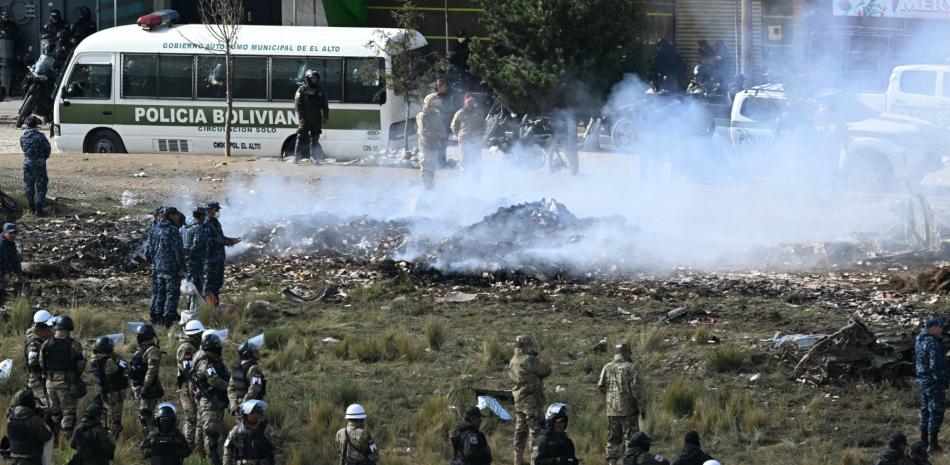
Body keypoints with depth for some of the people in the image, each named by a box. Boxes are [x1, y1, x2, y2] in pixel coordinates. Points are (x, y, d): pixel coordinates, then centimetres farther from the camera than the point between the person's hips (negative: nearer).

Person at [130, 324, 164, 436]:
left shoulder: (152, 351, -15)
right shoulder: (139, 350, 17)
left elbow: (152, 370, -23)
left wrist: (146, 387, -28)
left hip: (149, 388, -10)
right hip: (139, 388, 10)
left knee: (145, 415, -15)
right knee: (142, 415, 14)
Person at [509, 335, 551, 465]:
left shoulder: (512, 363, 9)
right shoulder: (529, 360, -17)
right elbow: (546, 371, -11)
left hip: (519, 402, 8)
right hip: (532, 401, -8)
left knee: (520, 431, 14)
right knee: (535, 430, -4)